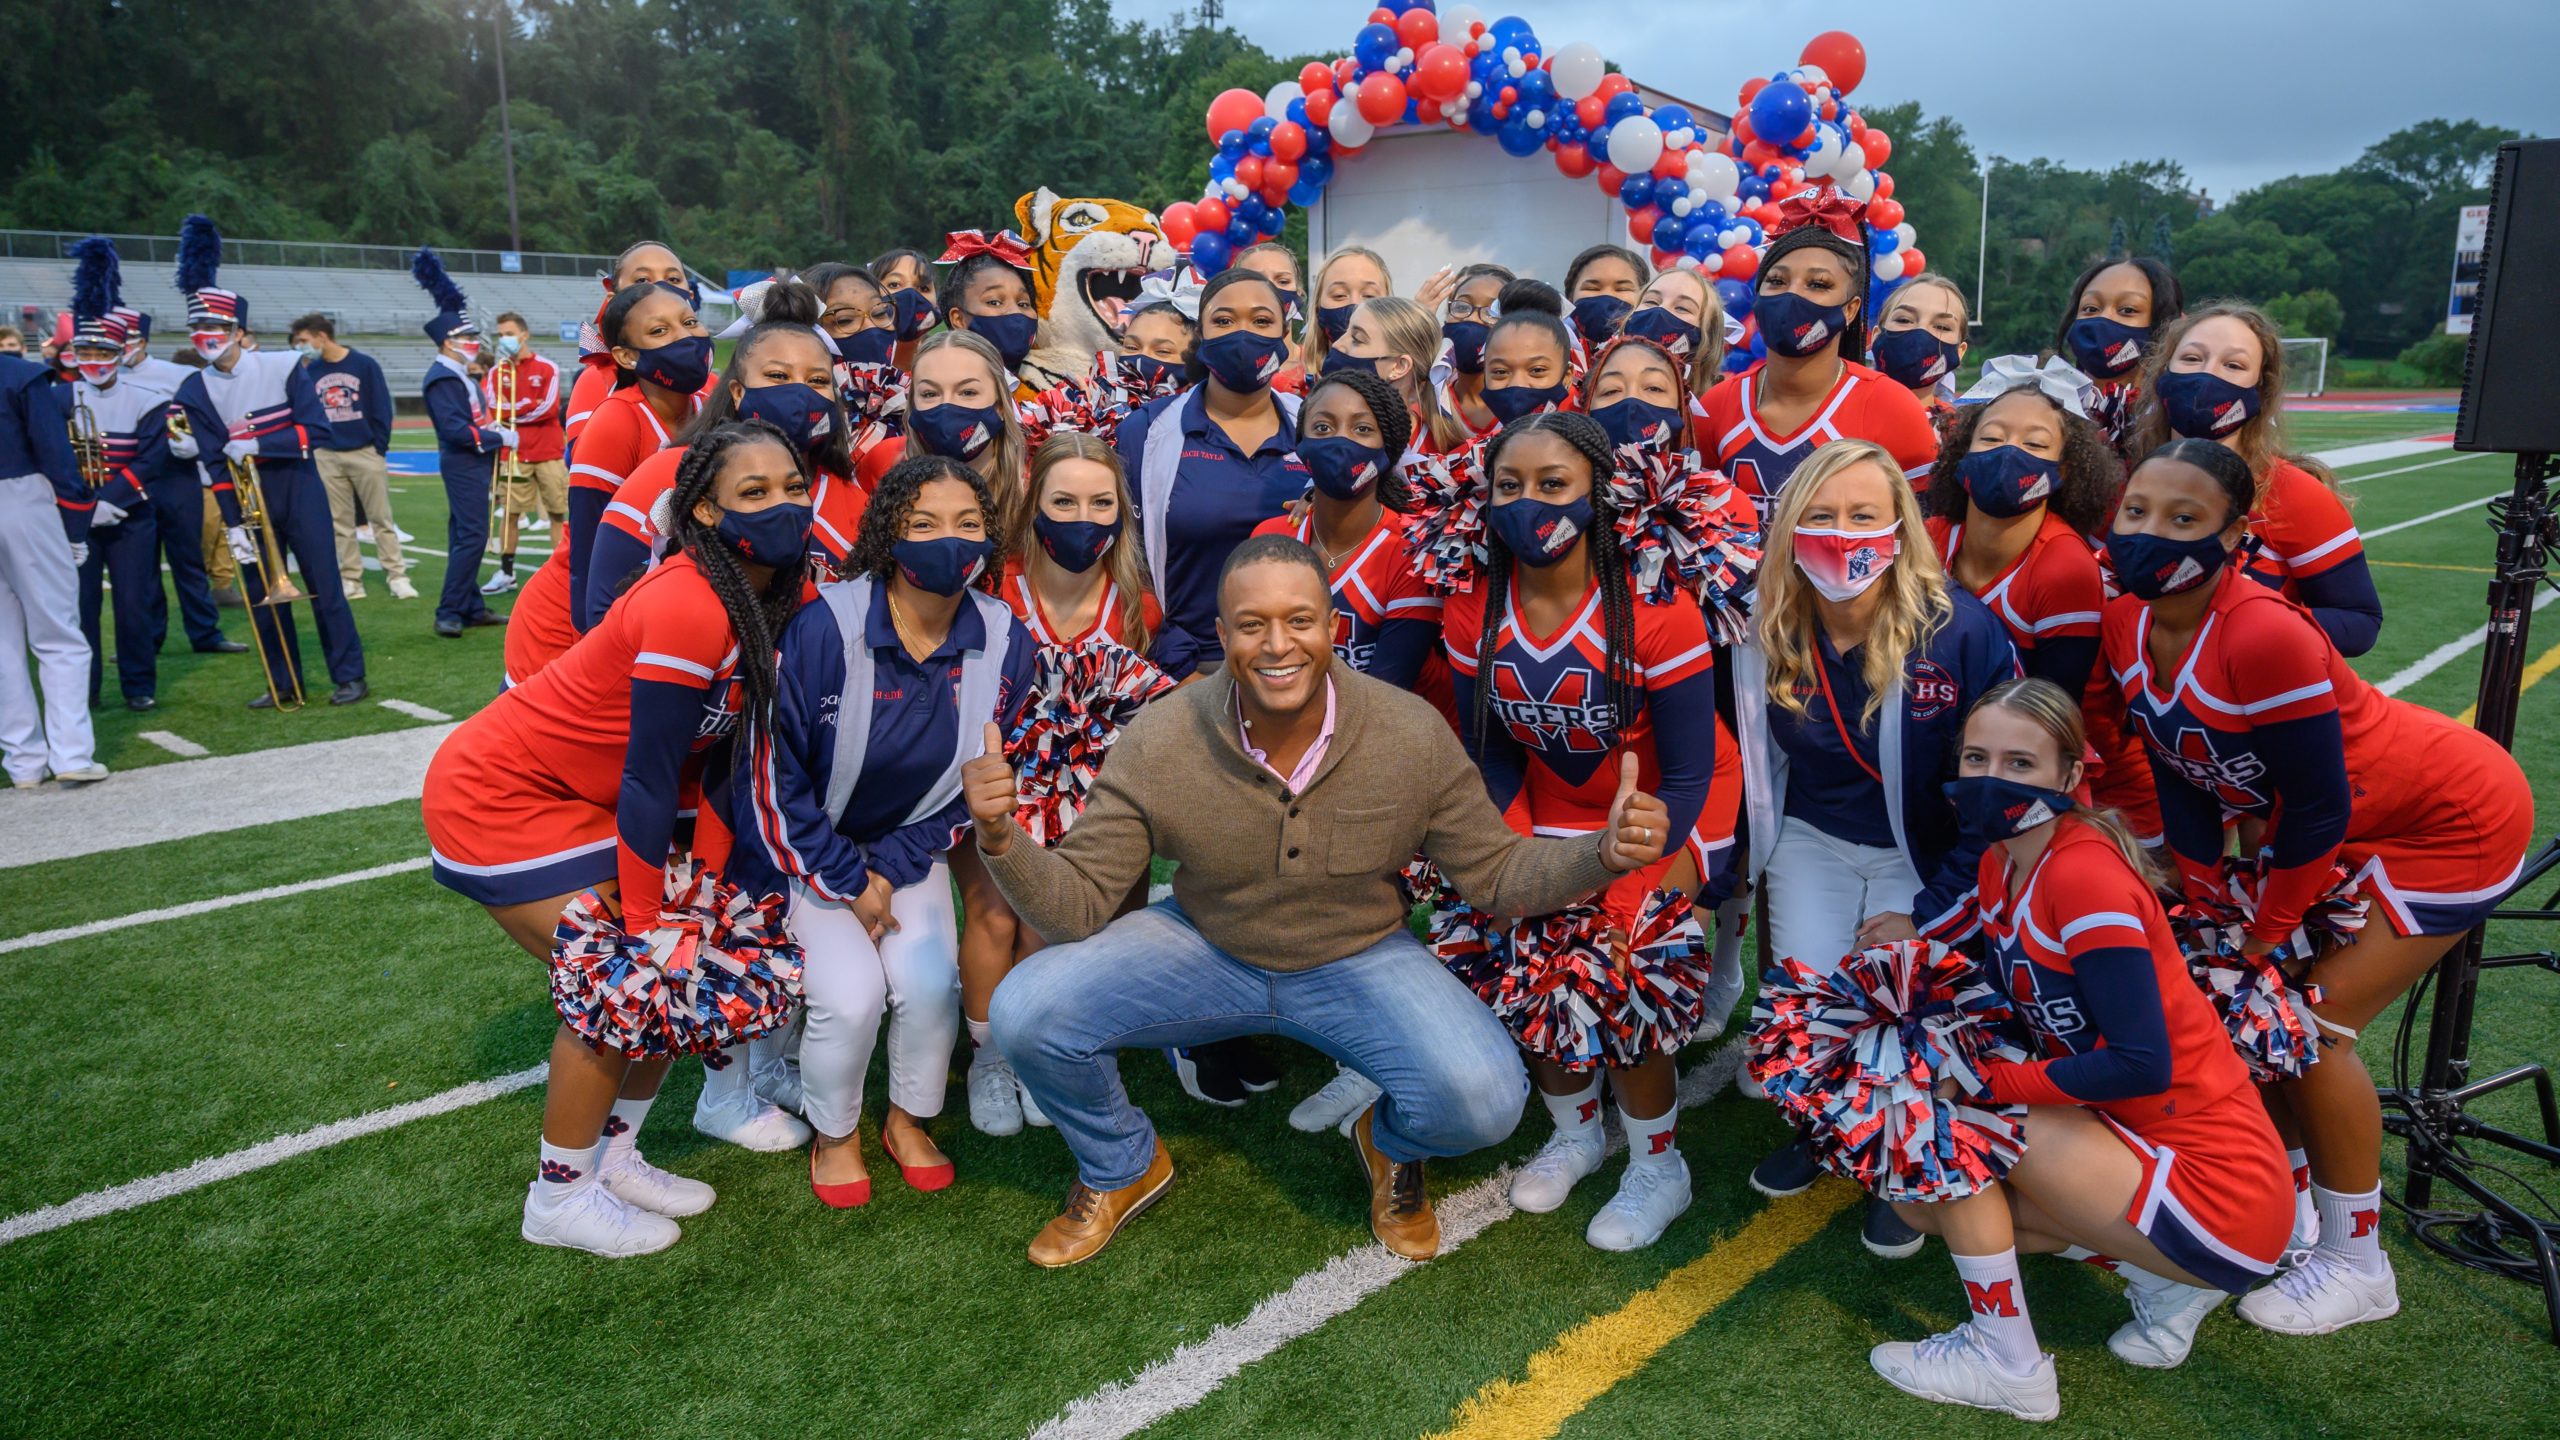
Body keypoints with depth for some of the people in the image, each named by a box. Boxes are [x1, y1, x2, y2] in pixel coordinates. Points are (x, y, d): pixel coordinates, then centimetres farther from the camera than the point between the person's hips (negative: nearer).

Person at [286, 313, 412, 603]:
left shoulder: (364, 364, -3)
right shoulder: (309, 372, 6)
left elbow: (382, 408, -2)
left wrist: (379, 448, -6)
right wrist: (310, 451, 2)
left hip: (365, 453, -3)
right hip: (326, 457, 3)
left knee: (381, 519, 0)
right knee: (340, 523, 5)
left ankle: (397, 576, 3)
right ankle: (351, 579, 9)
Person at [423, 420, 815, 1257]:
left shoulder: (773, 604, -6)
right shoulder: (687, 607, -31)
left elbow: (713, 753, 0)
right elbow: (649, 781, -27)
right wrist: (645, 927, -19)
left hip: (581, 800, 8)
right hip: (496, 797, -8)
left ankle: (614, 1158, 23)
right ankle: (560, 1198, 10)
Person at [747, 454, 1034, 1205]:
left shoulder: (1004, 643, -13)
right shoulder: (825, 628, -23)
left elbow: (975, 784, -2)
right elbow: (777, 772, -14)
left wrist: (891, 868, -10)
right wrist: (847, 880, -13)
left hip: (911, 850, 3)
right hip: (814, 851, -2)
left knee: (930, 980, -19)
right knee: (852, 993, -21)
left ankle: (908, 1119, 12)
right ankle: (833, 1134, 11)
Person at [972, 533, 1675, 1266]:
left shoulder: (1415, 735, -20)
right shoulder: (1157, 743, -21)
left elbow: (1494, 872, -8)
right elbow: (1075, 903, -17)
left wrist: (1604, 854, -28)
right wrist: (1000, 839, -38)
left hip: (1360, 957, 0)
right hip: (1202, 949, 1)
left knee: (1484, 1100, -26)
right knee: (1025, 1013, -21)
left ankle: (1392, 1144, 16)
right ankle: (1122, 1167, 14)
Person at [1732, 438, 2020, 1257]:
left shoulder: (1960, 631, -23)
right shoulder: (1765, 634, -14)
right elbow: (1752, 765, 4)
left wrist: (1927, 911, -15)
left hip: (1924, 855, -2)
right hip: (1813, 840, 3)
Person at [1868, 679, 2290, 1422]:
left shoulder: (2085, 875, -23)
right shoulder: (2001, 863, 3)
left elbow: (2141, 1063, -27)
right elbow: (2009, 1001, 11)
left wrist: (1989, 1081, -18)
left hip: (2214, 1192, -9)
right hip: (2129, 1134, 9)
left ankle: (2007, 1365, 0)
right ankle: (2158, 1271, 13)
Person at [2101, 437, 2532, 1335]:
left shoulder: (2267, 636, -35)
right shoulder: (2127, 626, -12)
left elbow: (2315, 810, -25)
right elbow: (2177, 778, -2)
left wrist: (2261, 932, -13)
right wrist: (2210, 910, -1)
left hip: (2456, 820, -7)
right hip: (2356, 824, 8)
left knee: (2312, 1019, -9)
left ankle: (2357, 1263, 10)